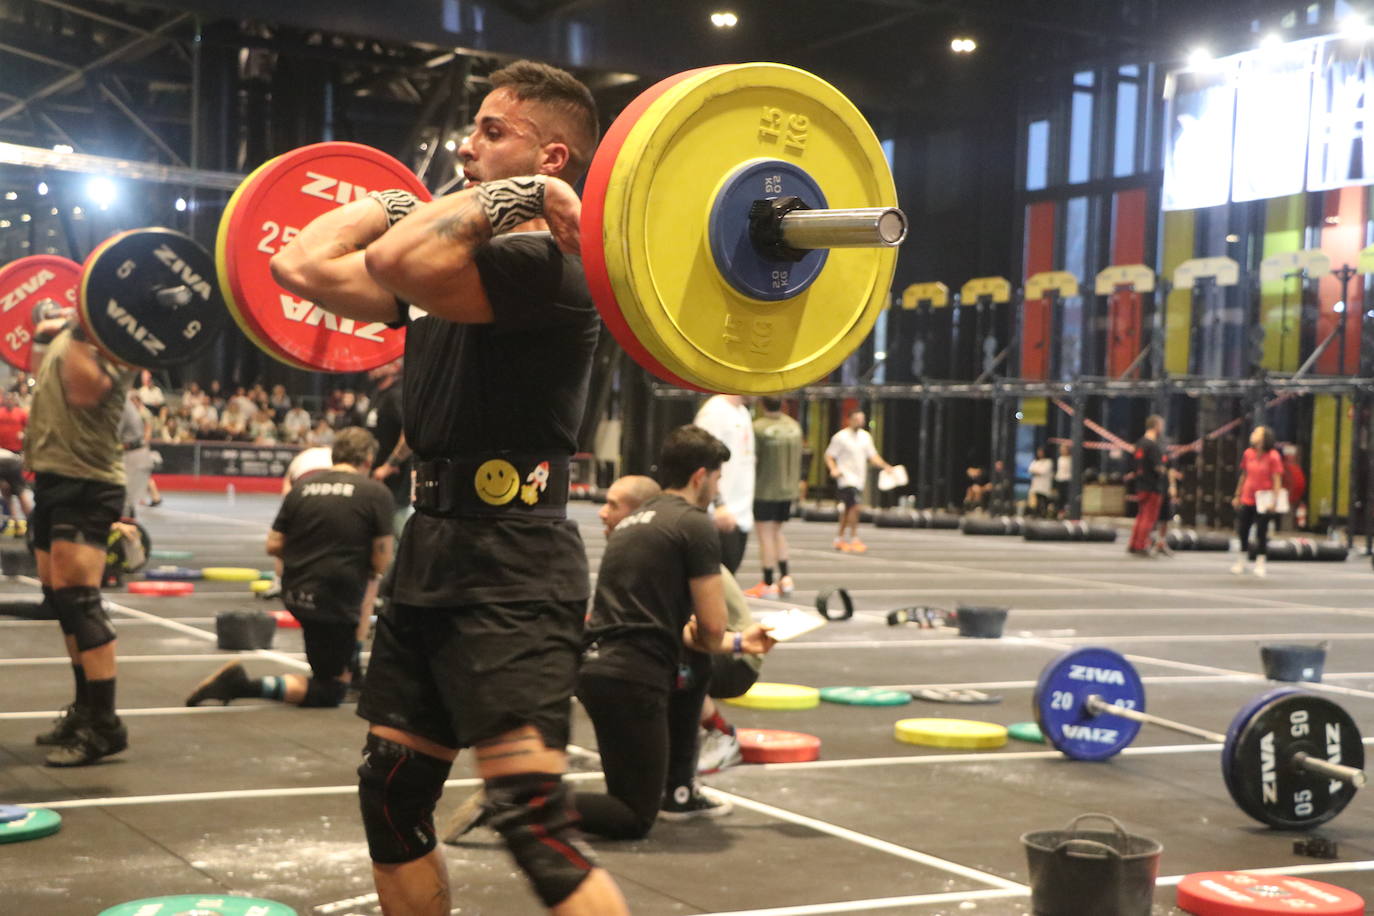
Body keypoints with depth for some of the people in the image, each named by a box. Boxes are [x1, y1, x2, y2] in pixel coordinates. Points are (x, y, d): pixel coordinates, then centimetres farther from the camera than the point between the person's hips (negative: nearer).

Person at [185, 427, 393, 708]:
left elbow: (273, 546, 4)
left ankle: (352, 662, 39)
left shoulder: (302, 487, 4)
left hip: (294, 592, 7)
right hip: (334, 602, -7)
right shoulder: (376, 493, -9)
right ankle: (246, 685, -12)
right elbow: (382, 562, -10)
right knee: (329, 693, 6)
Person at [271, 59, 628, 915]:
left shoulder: (546, 264, -14)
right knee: (391, 796, 17)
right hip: (434, 554, 10)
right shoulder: (465, 252, 14)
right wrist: (395, 200, 23)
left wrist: (515, 198, -20)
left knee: (536, 821, -16)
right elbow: (302, 266, 16)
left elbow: (396, 265, -31)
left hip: (511, 565, -10)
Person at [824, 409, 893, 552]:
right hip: (846, 477, -7)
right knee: (856, 506, -19)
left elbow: (872, 456, 14)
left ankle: (839, 539, 25)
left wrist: (884, 465, -3)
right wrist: (833, 469, -23)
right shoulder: (840, 437, -6)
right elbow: (829, 456, -5)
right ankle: (854, 539, -13)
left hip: (859, 479, 7)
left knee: (848, 509, 14)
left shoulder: (865, 436, 11)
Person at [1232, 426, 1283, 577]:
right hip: (1247, 500, 5)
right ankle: (1241, 563, 21)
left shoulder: (1273, 456, -9)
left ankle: (1260, 565, 11)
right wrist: (1237, 496, 16)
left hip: (1263, 502, -5)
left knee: (1261, 533, 0)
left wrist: (1273, 500, -16)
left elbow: (1277, 480, -10)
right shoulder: (1248, 453, 6)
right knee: (1243, 531, 8)